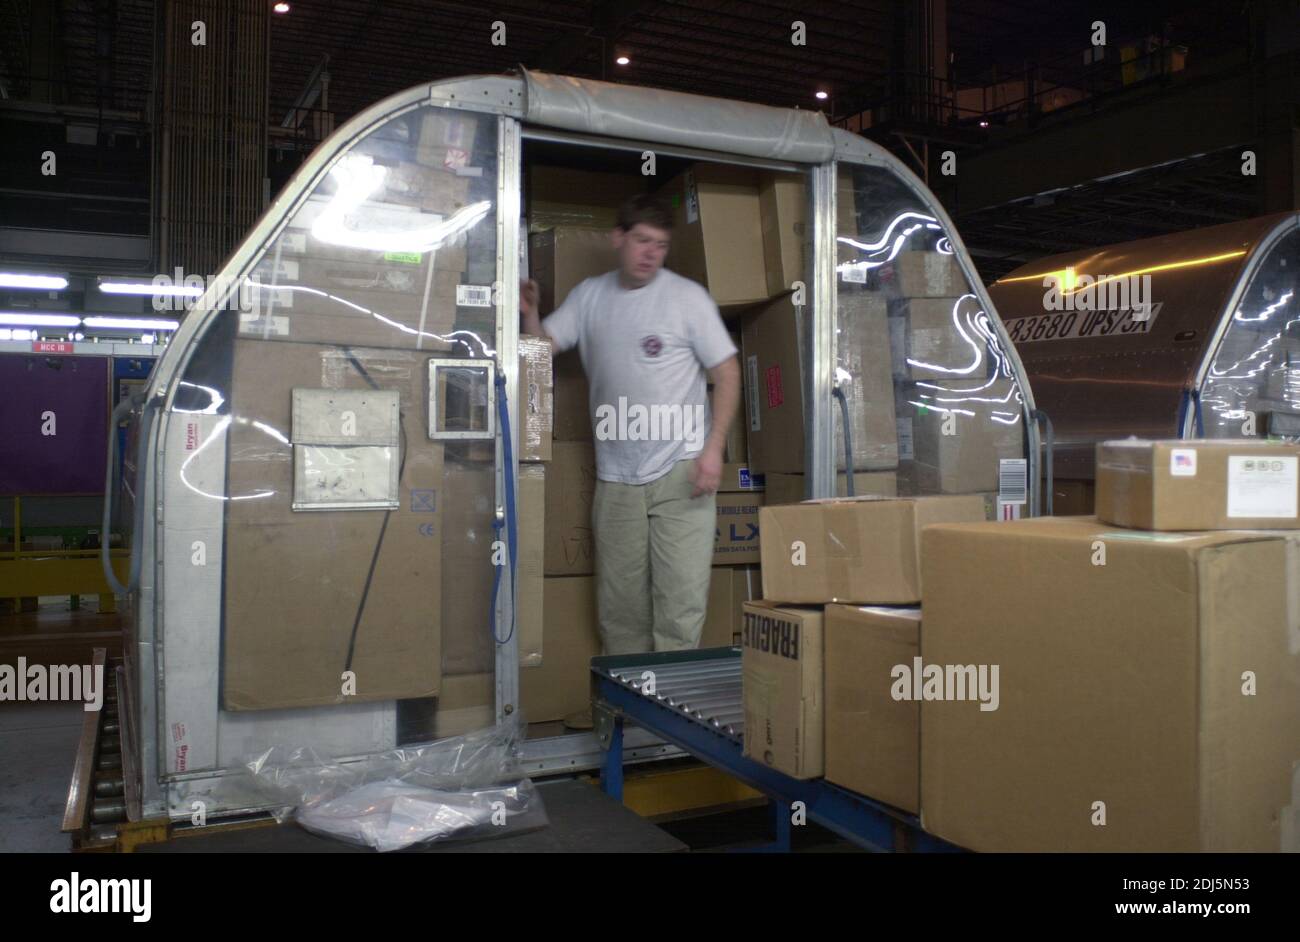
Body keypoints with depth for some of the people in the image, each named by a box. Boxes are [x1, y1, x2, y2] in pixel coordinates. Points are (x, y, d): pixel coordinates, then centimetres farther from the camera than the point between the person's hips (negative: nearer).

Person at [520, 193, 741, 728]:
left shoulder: (687, 297, -1)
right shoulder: (590, 296, 11)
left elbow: (727, 372, -2)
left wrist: (713, 449, -11)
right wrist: (529, 316, -14)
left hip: (680, 471, -3)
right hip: (616, 476, 4)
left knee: (680, 595, -5)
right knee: (619, 601, 11)